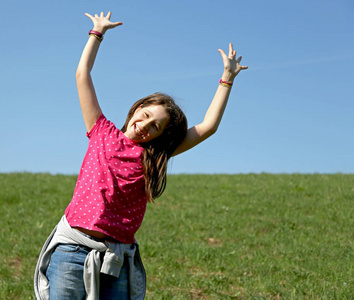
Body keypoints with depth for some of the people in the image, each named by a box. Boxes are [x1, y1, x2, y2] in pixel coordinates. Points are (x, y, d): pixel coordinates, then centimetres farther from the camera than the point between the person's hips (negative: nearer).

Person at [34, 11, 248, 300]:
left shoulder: (154, 157, 12)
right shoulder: (102, 133, 11)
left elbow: (208, 126, 11)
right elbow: (83, 75, 15)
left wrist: (227, 78, 13)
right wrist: (98, 32, 21)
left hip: (117, 259, 1)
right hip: (72, 249, -1)